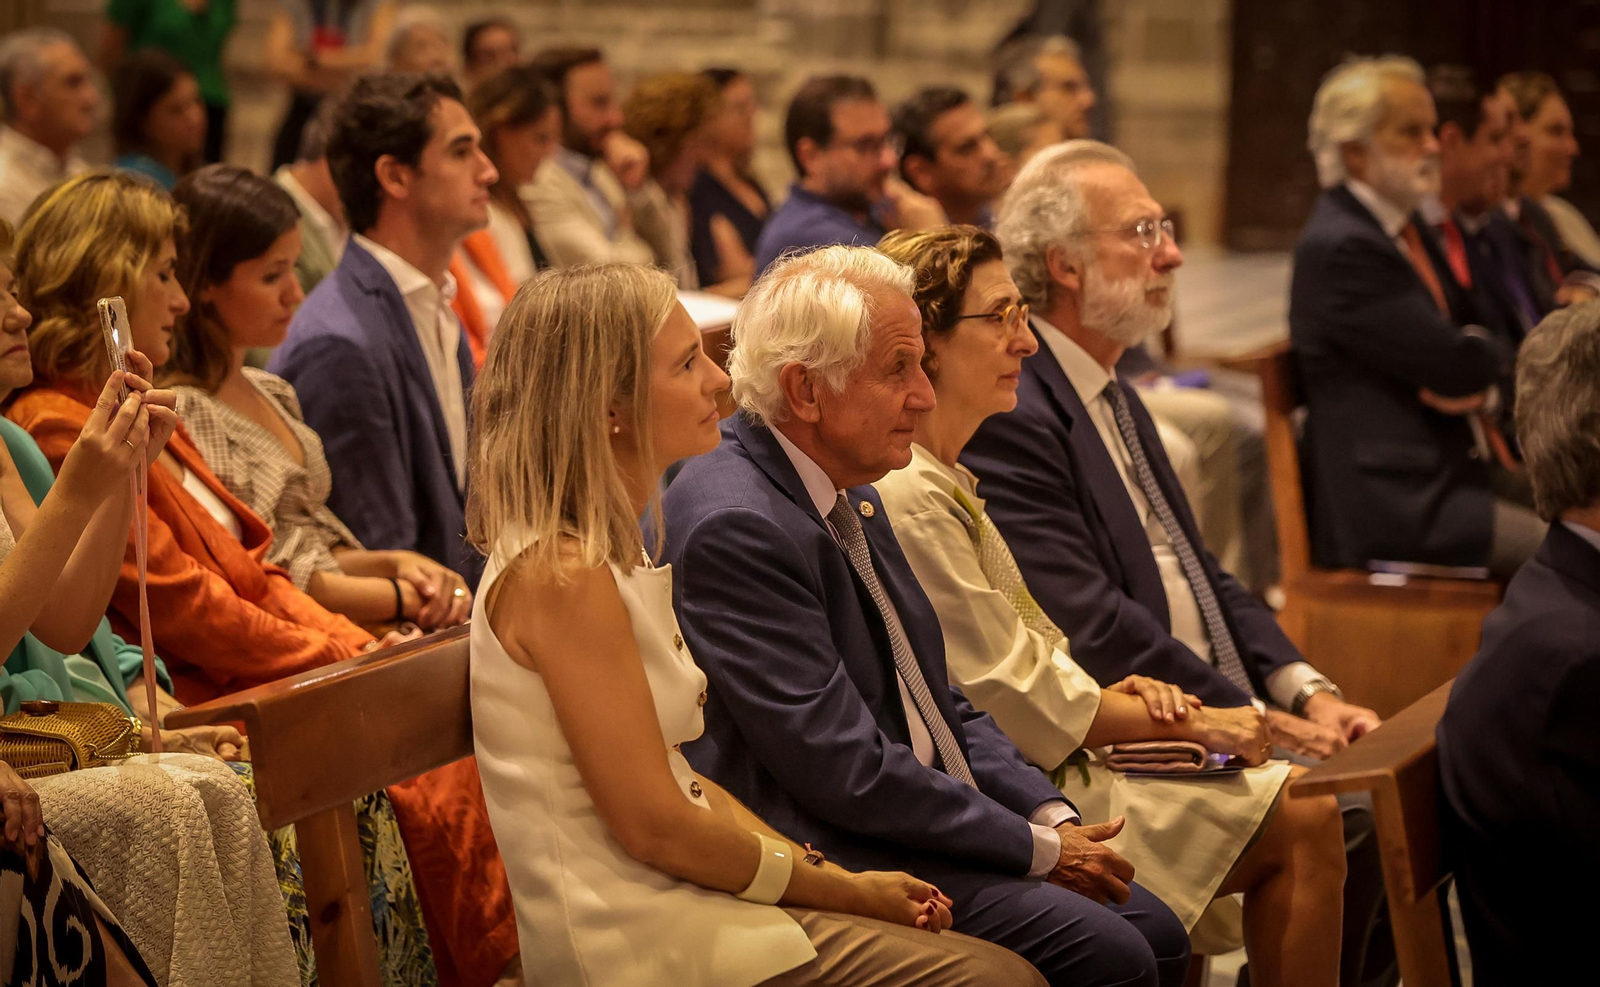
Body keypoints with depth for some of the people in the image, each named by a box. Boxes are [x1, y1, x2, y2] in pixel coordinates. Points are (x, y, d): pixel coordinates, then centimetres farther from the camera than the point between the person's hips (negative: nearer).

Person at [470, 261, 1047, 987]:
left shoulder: (607, 550, 12)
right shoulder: (564, 575, -17)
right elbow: (654, 824, -17)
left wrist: (825, 873, 3)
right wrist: (843, 889, -7)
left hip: (680, 899, 9)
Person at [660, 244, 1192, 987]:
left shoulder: (850, 496, 11)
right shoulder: (734, 527, -20)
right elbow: (845, 769, -22)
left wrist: (1053, 816, 1)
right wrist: (1037, 846, -14)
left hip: (920, 830, 10)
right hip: (828, 862, -9)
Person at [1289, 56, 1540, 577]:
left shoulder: (1406, 230, 17)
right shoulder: (1338, 247, -15)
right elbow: (1458, 366, -17)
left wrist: (1472, 378, -5)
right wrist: (1495, 353, 6)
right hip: (1392, 504, -10)